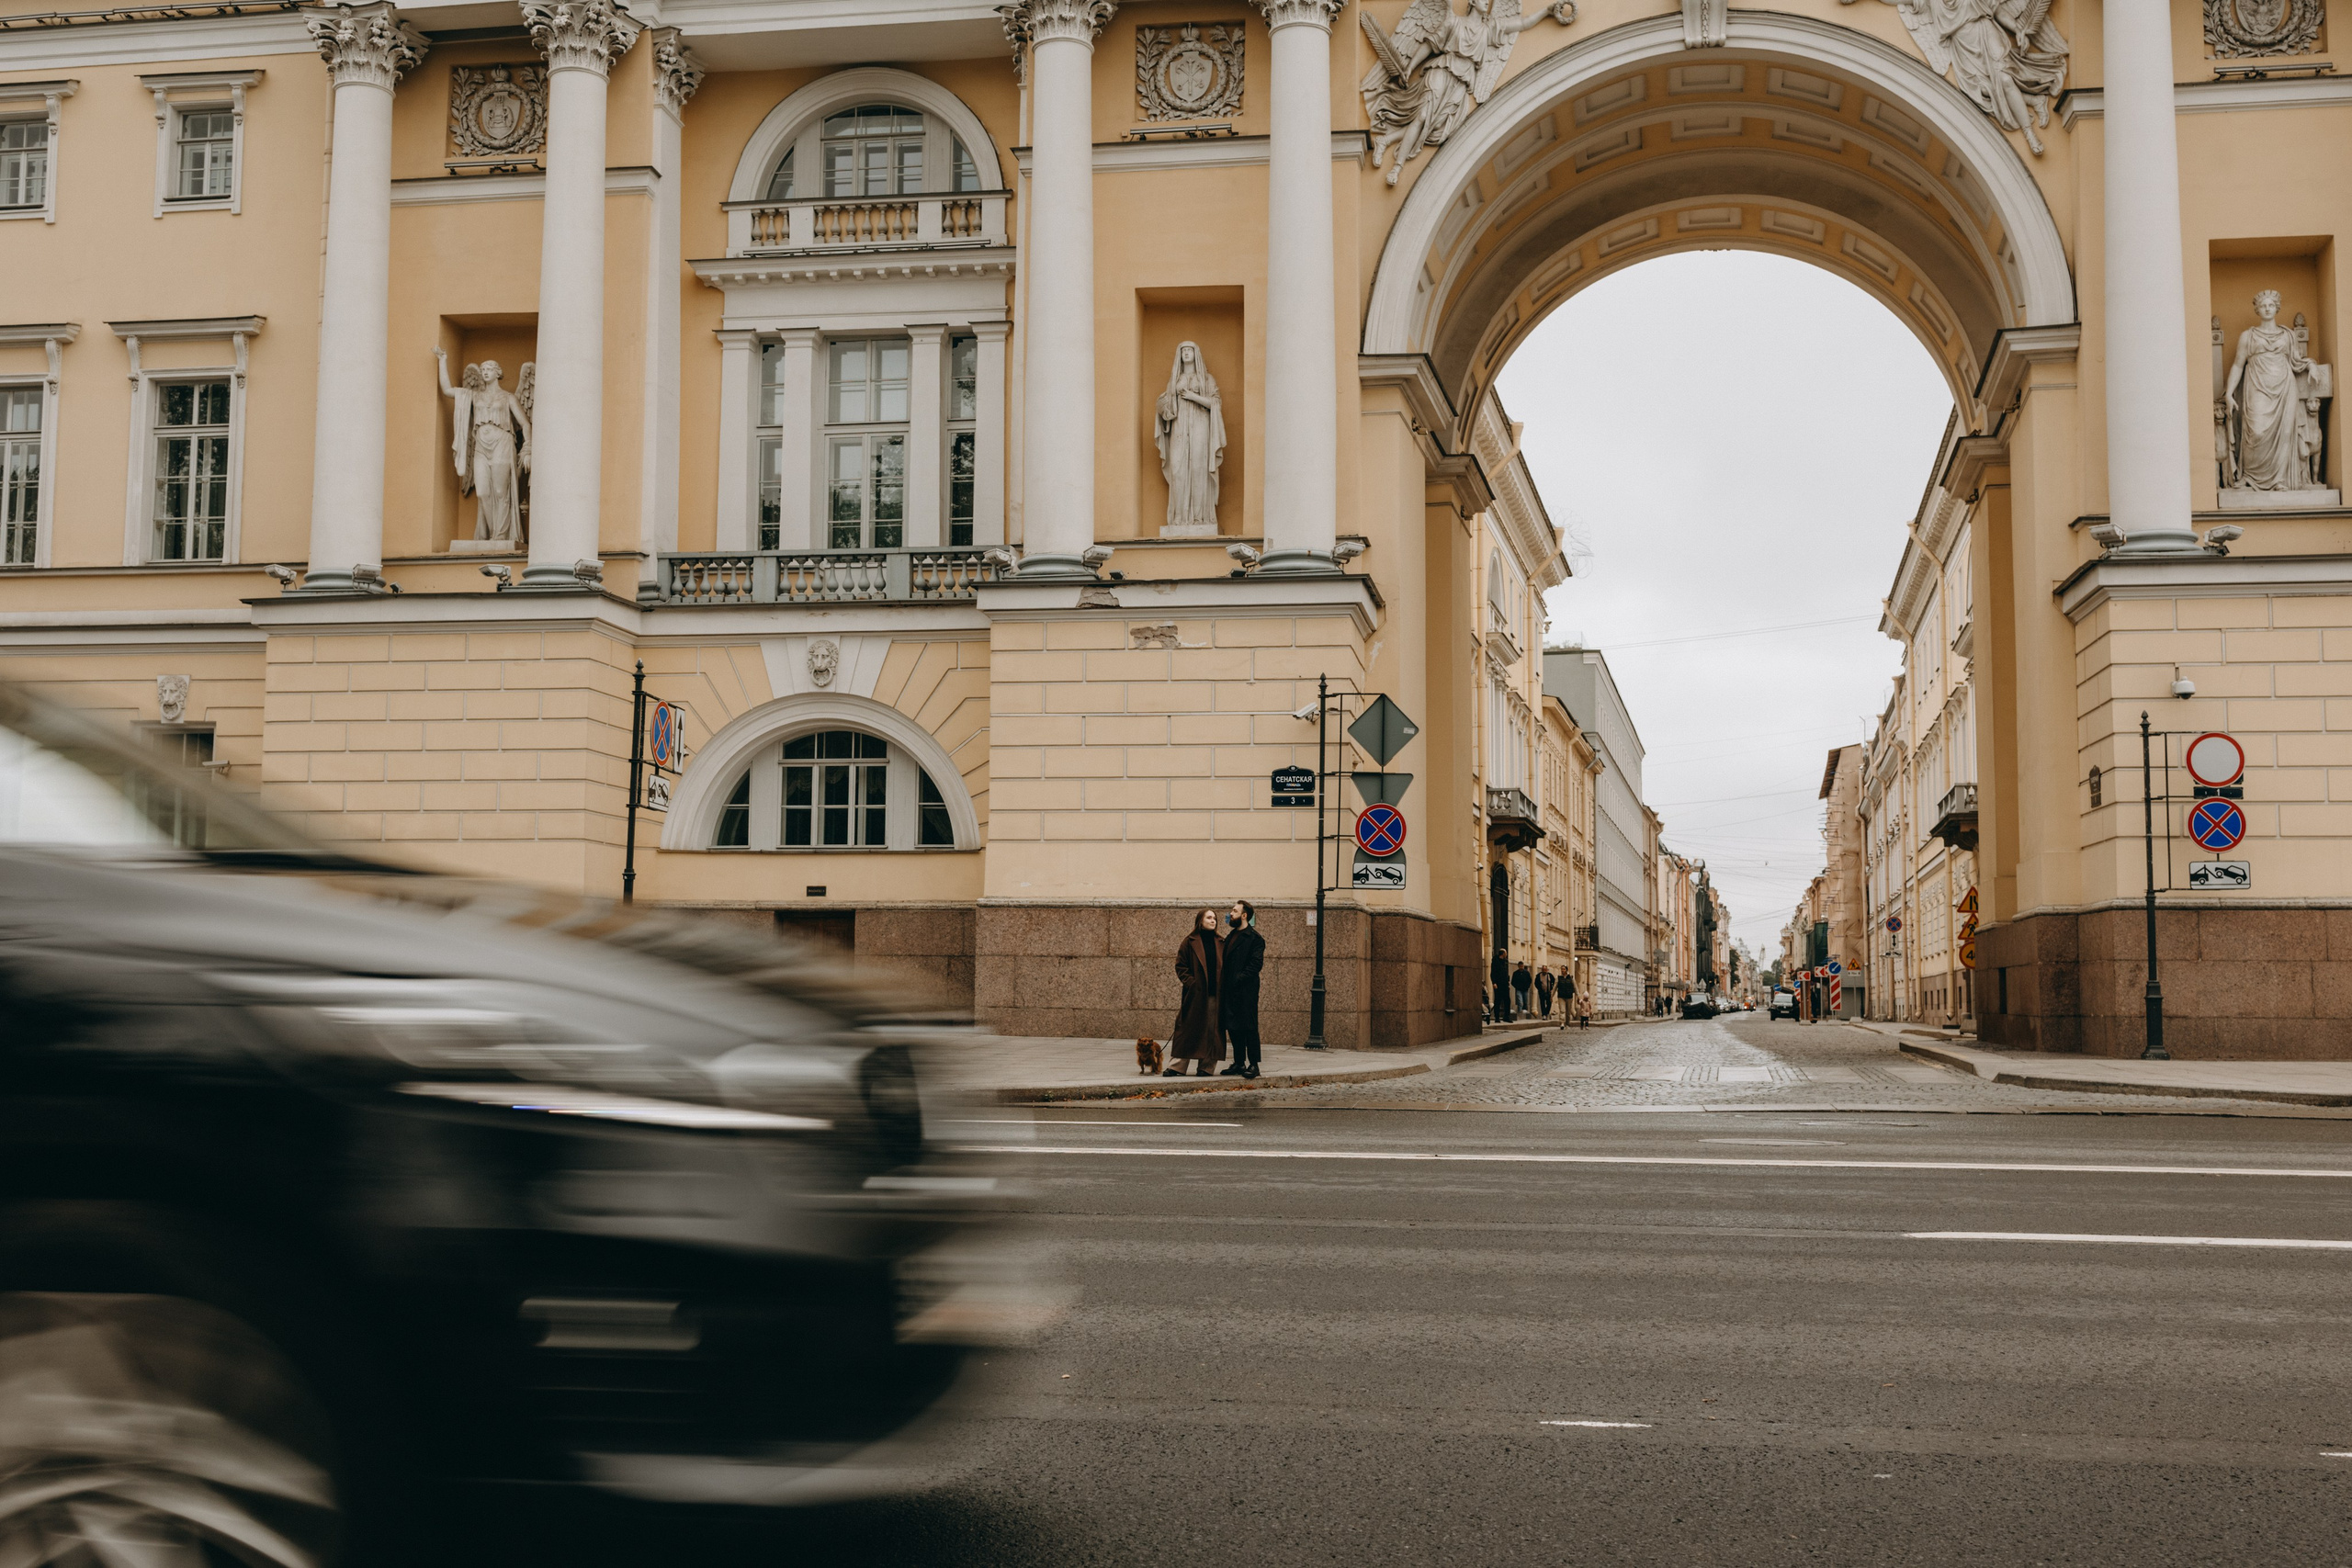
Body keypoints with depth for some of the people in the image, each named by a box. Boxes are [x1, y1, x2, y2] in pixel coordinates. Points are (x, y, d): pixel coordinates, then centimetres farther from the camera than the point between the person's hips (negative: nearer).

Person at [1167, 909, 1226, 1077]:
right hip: (1196, 993, -3)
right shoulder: (1190, 942, 1)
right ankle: (1177, 1066, 0)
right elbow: (1180, 965, 1)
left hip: (1214, 994, 3)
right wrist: (1191, 983, -9)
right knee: (1188, 1028, -3)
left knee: (1211, 1030, 1)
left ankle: (1205, 1066, 9)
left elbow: (1225, 967, 15)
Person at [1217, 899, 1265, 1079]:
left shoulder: (1254, 938, -7)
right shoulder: (1231, 937, 18)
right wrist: (1223, 984, 6)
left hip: (1246, 990, -8)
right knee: (1233, 1027, 9)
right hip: (1230, 991, 8)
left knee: (1248, 1027, -5)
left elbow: (1256, 964, -14)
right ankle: (1239, 1063, 16)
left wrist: (1239, 979, -19)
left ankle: (1253, 1065, 0)